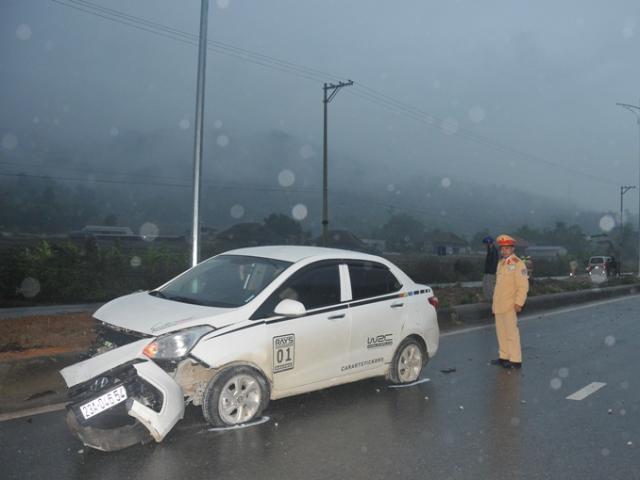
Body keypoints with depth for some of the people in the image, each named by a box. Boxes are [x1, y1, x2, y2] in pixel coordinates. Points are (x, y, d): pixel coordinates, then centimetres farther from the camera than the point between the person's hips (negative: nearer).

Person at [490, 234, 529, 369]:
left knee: (511, 332, -2)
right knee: (501, 331, 14)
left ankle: (515, 360, 6)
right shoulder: (501, 263, 14)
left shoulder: (518, 264, -11)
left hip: (510, 306, -8)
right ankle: (504, 357, 24)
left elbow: (523, 286, -16)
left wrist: (519, 303, -20)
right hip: (499, 305, 8)